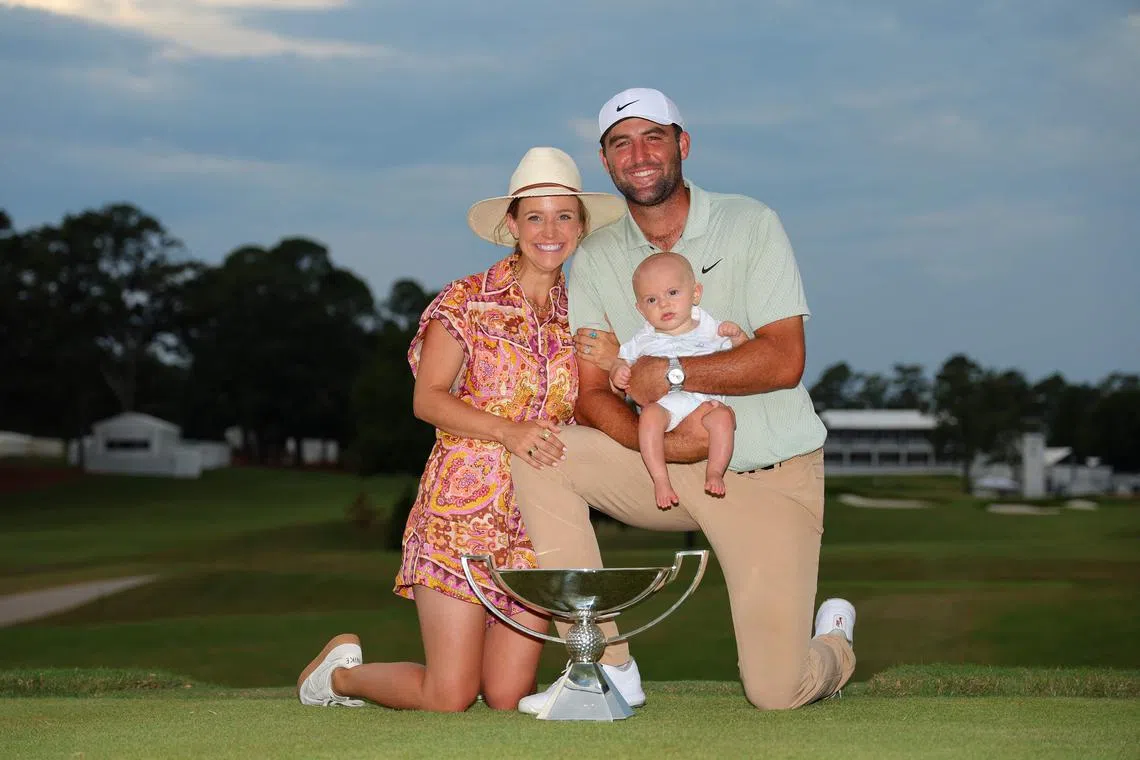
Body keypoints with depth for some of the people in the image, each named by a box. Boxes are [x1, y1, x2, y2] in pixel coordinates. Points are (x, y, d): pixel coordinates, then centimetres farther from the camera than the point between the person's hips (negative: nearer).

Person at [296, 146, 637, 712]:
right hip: (464, 508, -4)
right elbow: (428, 398, -9)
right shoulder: (468, 301, -1)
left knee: (507, 698, -3)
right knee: (450, 698, -7)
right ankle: (342, 669, 23)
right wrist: (507, 431, -23)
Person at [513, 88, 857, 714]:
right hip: (670, 468, 4)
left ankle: (833, 640, 28)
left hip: (771, 478, -3)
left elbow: (783, 360, -15)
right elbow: (590, 395, -4)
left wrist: (669, 374, -22)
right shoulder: (595, 258, 3)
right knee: (538, 452, -21)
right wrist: (659, 442, -23)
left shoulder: (750, 225, -6)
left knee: (776, 692, -13)